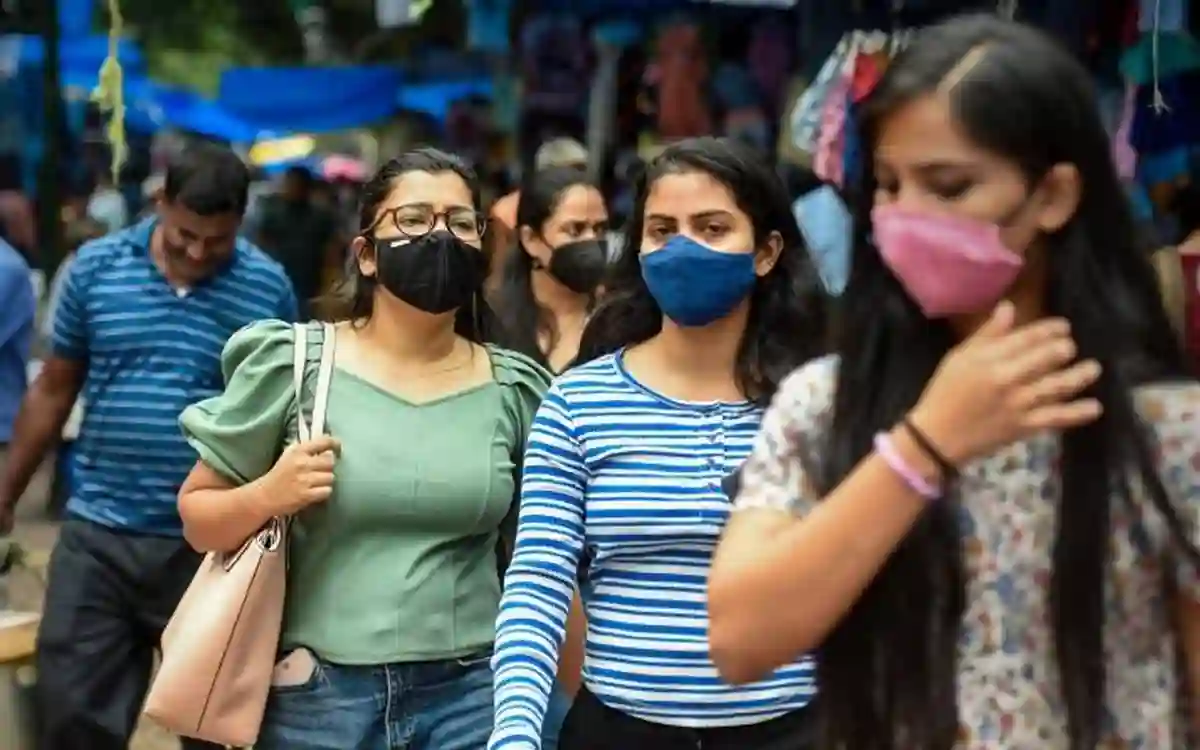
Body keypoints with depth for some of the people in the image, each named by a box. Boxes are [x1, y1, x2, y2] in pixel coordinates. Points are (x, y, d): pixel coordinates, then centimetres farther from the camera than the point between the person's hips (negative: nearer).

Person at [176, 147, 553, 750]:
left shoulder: (514, 389, 2)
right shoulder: (292, 366, -4)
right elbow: (197, 519, 3)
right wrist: (266, 497, -15)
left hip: (472, 693, 1)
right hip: (318, 695, -1)